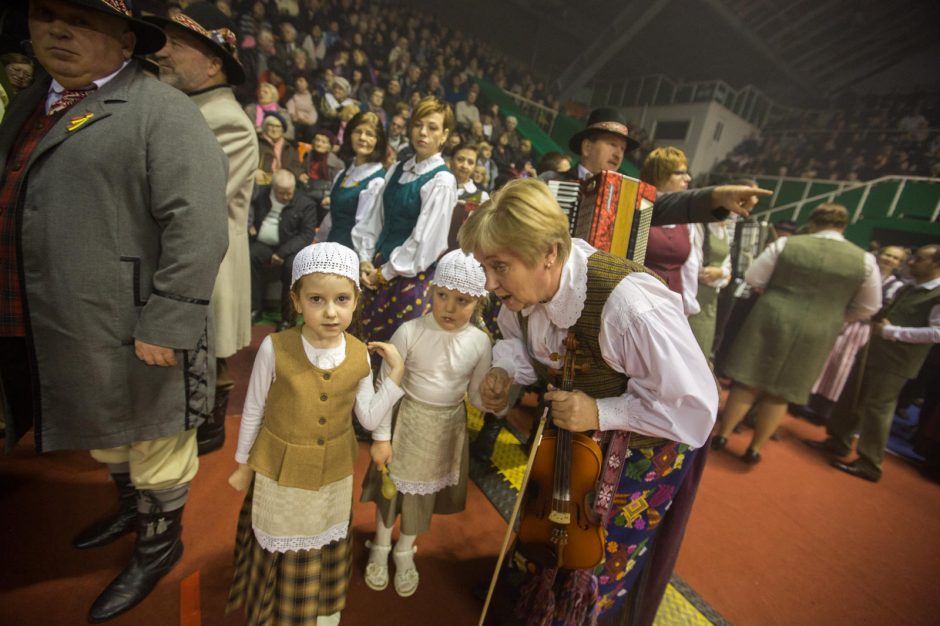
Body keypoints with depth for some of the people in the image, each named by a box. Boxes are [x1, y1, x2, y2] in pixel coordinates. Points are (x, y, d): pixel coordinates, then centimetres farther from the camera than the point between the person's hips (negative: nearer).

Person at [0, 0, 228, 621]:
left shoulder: (160, 111, -12)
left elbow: (198, 227, -22)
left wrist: (164, 325, -24)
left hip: (133, 333, -8)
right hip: (56, 336, 9)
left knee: (152, 441, 11)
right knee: (105, 434, 26)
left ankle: (160, 541, 36)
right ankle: (133, 506, 52)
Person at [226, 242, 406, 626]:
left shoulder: (360, 355, -15)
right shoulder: (275, 348, -23)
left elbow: (369, 419, -7)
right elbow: (253, 411, -8)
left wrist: (396, 372, -16)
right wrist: (243, 465, 3)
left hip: (334, 475, 3)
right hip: (281, 473, -2)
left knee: (328, 553, 26)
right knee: (280, 556, 23)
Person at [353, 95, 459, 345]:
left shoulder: (442, 181, -12)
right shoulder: (397, 170, 9)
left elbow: (425, 241, -16)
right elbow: (375, 218, 11)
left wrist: (385, 273, -9)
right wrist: (366, 260, 0)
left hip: (412, 275, -6)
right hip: (380, 269, 6)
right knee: (367, 341, 13)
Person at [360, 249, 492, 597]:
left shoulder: (480, 342, -14)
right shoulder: (410, 332, -20)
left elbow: (477, 394, -2)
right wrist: (381, 437, -8)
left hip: (447, 428, 2)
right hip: (407, 422, -1)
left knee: (424, 492, 21)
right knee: (390, 484, 19)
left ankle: (405, 552, 50)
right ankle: (381, 547, 50)